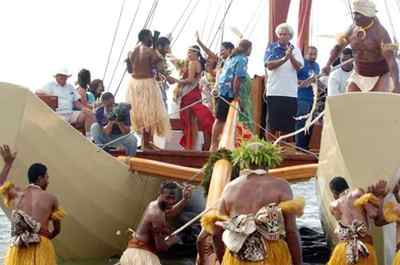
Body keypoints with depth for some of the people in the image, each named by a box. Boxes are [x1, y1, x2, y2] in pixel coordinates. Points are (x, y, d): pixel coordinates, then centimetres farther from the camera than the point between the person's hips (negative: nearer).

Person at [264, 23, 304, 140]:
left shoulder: (295, 50, 11)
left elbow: (298, 66, -4)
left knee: (287, 126, 5)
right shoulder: (271, 48, 4)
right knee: (271, 126, -1)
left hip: (291, 93, 3)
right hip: (274, 92, -3)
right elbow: (269, 65, -10)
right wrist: (284, 59, -22)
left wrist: (291, 56, -21)